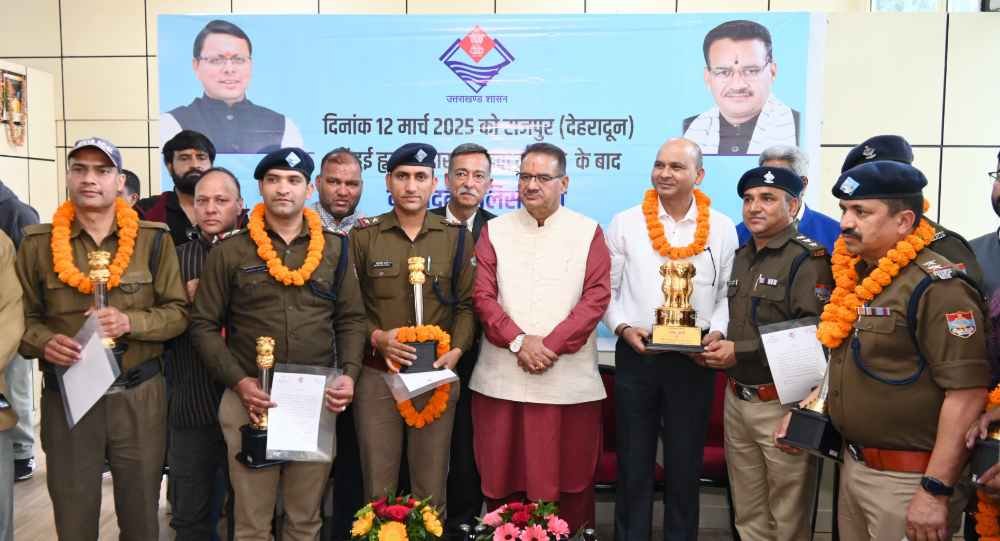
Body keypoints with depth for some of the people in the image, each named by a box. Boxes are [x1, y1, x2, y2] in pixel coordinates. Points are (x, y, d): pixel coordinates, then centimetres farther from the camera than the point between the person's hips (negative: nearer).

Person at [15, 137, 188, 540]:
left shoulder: (153, 239, 0)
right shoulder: (38, 243, 2)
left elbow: (178, 313, -1)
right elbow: (23, 317, 6)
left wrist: (130, 321, -18)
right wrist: (45, 343, -14)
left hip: (138, 397, 0)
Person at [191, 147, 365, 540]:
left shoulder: (334, 249, 6)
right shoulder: (229, 252, 0)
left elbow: (351, 319, 8)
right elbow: (204, 326, 1)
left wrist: (349, 374, -7)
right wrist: (239, 382, -11)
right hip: (251, 400, -1)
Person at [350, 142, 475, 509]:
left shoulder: (457, 238, 6)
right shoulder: (363, 236, 3)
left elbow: (466, 304, 5)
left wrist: (457, 349, -10)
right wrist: (375, 336, -13)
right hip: (376, 375, 0)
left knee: (431, 491, 10)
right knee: (378, 492, 9)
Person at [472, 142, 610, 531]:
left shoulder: (588, 232, 5)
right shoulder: (495, 231, 8)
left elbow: (597, 296, -4)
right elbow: (483, 296, 1)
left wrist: (551, 345, -13)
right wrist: (518, 341, -12)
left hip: (569, 377, -1)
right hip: (502, 376, 1)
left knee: (569, 477, 6)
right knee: (502, 478, 6)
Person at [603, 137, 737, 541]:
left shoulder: (721, 228, 3)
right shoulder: (625, 223, 0)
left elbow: (728, 293, 7)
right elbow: (605, 289, 3)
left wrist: (718, 331, -9)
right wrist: (622, 327, -12)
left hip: (694, 357, 1)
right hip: (636, 354, 0)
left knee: (685, 460, 13)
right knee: (633, 460, 10)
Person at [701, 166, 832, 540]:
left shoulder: (808, 260, -12)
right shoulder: (742, 257, 13)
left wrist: (740, 353, -20)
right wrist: (717, 348, 3)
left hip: (782, 404, -7)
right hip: (736, 399, 7)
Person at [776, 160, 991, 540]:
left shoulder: (936, 286, -19)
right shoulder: (854, 276, 8)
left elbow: (968, 392, -23)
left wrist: (936, 492, -23)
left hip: (907, 480, -8)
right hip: (853, 465, 8)